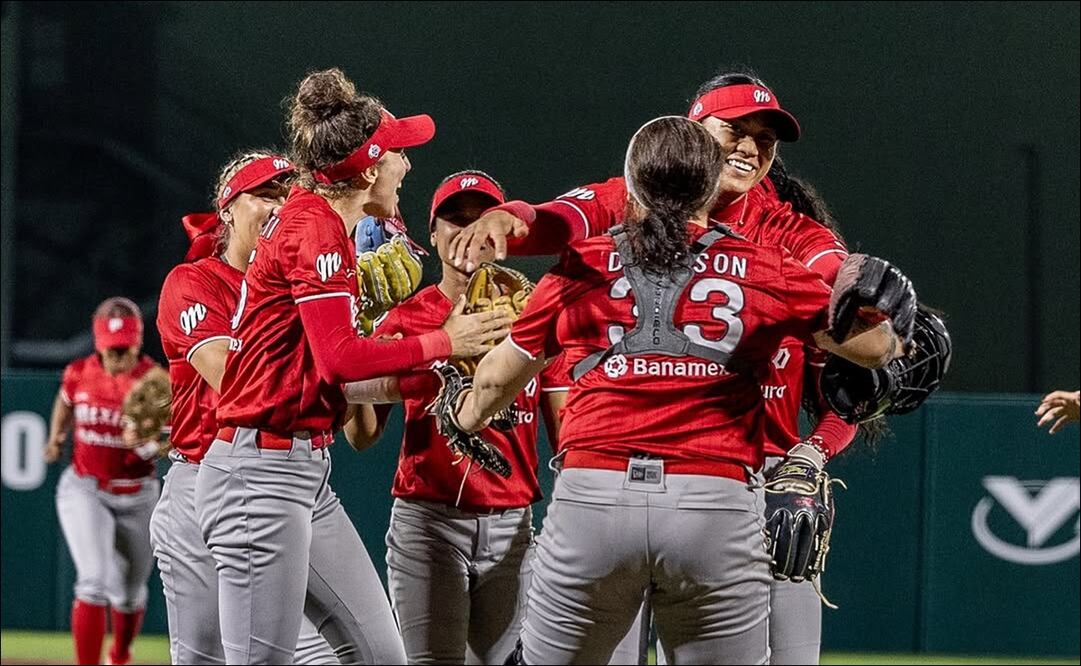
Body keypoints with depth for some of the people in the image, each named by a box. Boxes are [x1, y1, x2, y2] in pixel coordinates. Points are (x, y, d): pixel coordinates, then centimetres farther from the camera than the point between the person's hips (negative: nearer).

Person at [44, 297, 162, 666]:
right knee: (95, 580, -20)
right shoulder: (79, 373, -6)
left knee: (129, 593, 17)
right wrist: (56, 438, 9)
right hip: (84, 490, 0)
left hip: (137, 496, 0)